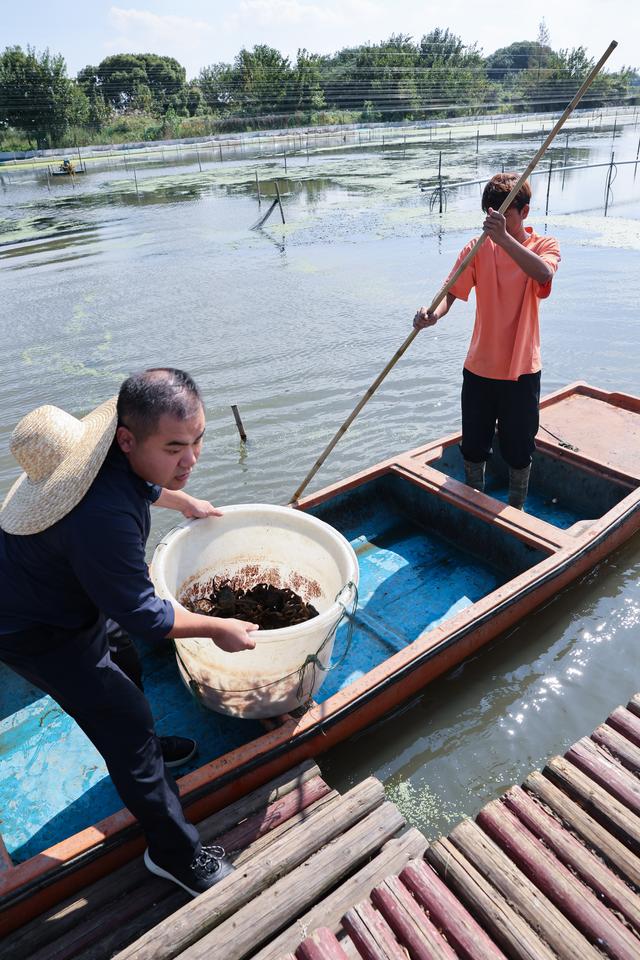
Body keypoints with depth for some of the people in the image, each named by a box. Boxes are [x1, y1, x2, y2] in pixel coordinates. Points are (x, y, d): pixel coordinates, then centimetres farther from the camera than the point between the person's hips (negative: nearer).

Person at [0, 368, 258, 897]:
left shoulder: (124, 448, -16)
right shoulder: (105, 518, -44)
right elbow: (141, 615, -30)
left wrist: (184, 501, 27)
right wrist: (218, 628, -16)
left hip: (72, 591, 9)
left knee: (124, 671, 28)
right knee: (126, 721, 0)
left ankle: (140, 751, 57)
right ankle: (177, 854, 20)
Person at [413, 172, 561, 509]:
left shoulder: (545, 245, -6)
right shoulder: (477, 249, -2)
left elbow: (543, 273, -30)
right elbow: (451, 292, -15)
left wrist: (503, 238, -42)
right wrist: (432, 314, -37)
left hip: (522, 369, -2)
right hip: (479, 367, 2)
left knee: (518, 448, 12)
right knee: (473, 445, 15)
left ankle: (517, 507, 37)